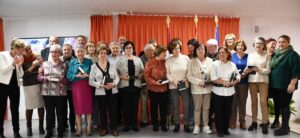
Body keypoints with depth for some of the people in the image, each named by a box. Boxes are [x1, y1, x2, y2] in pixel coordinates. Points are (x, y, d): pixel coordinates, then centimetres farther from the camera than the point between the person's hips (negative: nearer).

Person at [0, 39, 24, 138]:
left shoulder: (19, 58, 7)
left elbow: (20, 75, 5)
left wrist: (19, 65, -9)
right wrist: (13, 64, -20)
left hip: (15, 85, 4)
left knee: (15, 109, 6)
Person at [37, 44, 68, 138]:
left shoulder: (64, 65, 3)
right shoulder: (45, 64, 7)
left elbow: (67, 80, 1)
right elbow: (39, 77, 6)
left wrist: (61, 79, -18)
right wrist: (46, 78, -13)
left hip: (60, 93, -1)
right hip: (47, 93, 1)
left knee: (60, 113, 5)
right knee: (49, 112, 9)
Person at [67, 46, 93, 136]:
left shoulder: (89, 61, 3)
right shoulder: (72, 62, 6)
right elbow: (68, 76, -1)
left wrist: (87, 75, -19)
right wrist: (77, 76, -17)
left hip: (87, 86, 0)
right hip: (76, 87, 1)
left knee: (88, 106, 2)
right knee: (78, 107, 3)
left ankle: (88, 127, 13)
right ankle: (79, 128, 14)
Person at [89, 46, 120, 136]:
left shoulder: (111, 65, 5)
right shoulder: (94, 66, 0)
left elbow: (117, 77, 5)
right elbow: (90, 81, -4)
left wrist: (113, 84, -15)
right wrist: (101, 85, -17)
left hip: (112, 91, 1)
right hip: (100, 93, -1)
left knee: (113, 110, 5)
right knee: (102, 111, 8)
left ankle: (114, 128, 19)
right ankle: (103, 129, 24)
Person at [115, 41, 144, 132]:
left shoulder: (138, 59, 10)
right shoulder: (120, 59, 3)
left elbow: (142, 71, 9)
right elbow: (115, 72, -3)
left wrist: (140, 76, -10)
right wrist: (122, 77, -17)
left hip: (136, 85, 2)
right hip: (124, 85, -2)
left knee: (135, 105, 5)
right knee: (126, 105, 3)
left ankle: (134, 124, 16)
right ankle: (126, 125, 15)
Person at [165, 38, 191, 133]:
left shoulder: (186, 58, 0)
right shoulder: (168, 61, 2)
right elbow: (167, 74, 0)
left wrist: (187, 79, -11)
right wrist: (173, 80, -14)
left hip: (185, 85, 0)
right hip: (173, 86, 1)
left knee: (186, 105, 2)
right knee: (175, 106, 8)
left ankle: (186, 124, 16)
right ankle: (177, 124, 21)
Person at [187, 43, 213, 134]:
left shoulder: (210, 61, 3)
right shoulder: (192, 62, -2)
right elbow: (189, 76, -7)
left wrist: (210, 81, -14)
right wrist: (199, 82, -17)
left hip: (208, 88, 2)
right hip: (197, 88, -2)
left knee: (206, 108, 10)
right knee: (197, 108, 6)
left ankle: (206, 126, 22)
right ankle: (196, 126, 18)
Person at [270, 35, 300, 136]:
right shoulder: (276, 54, 13)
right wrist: (270, 82, 17)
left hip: (285, 86, -7)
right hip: (275, 85, 7)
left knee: (284, 106, -2)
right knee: (277, 105, 13)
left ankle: (285, 127, 6)